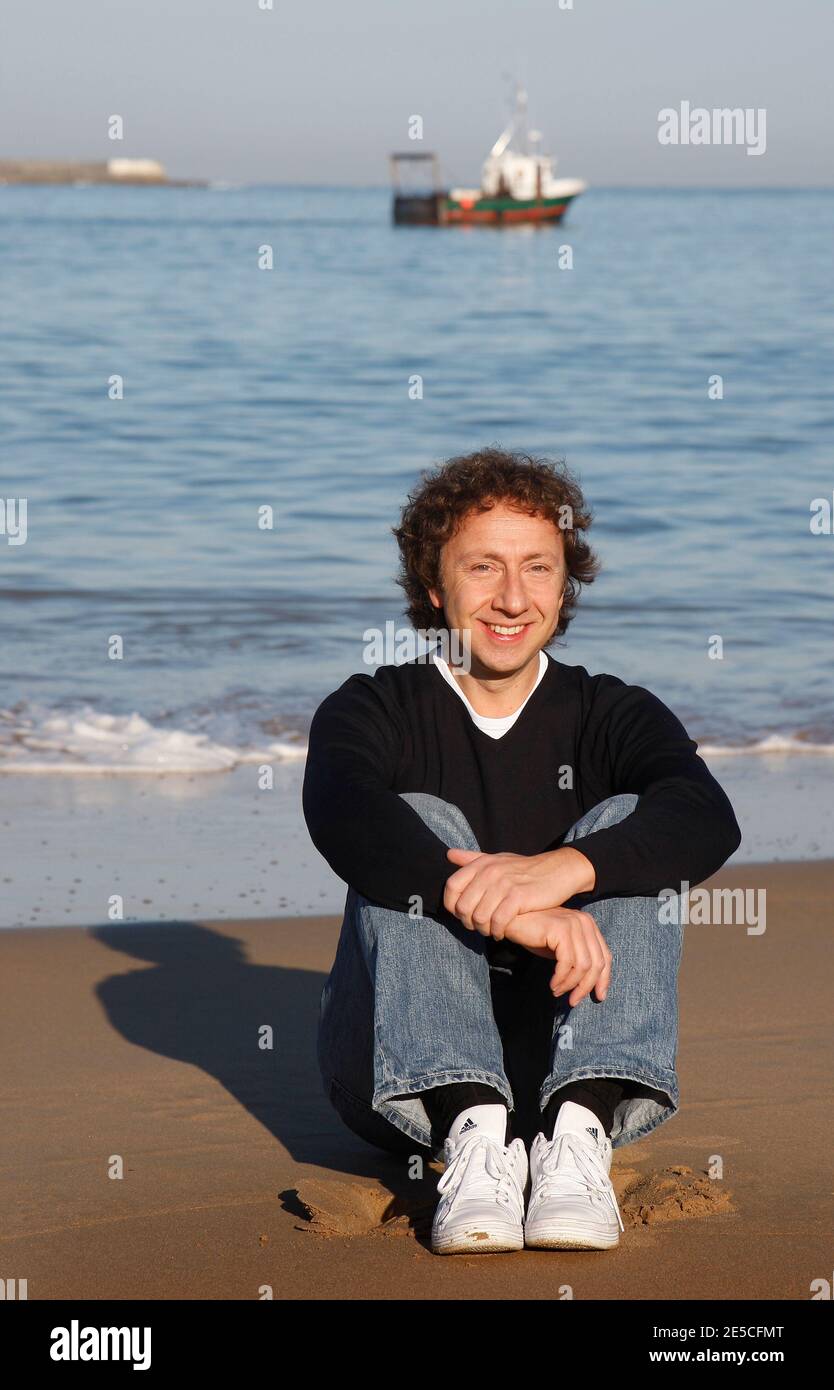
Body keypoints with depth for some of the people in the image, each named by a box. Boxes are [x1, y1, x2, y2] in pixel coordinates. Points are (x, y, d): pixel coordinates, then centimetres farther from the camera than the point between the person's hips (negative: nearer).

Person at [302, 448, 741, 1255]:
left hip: (572, 1064, 1)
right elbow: (343, 816, -23)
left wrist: (562, 869, -37)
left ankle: (579, 1131, -37)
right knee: (420, 821, -19)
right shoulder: (374, 711, 2)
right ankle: (473, 1133, -40)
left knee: (626, 822, -16)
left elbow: (708, 822, -16)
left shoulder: (610, 717, 7)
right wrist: (508, 913, -40)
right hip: (405, 1074, -1)